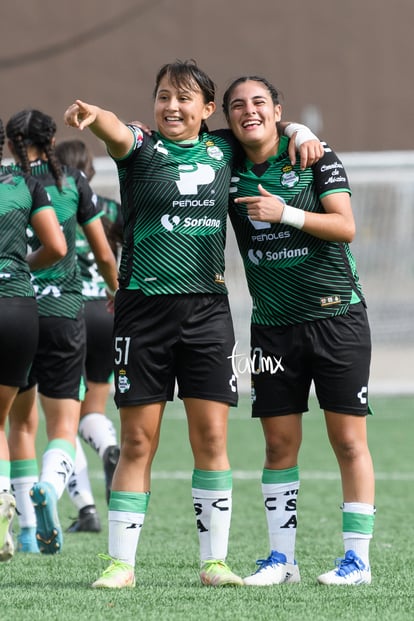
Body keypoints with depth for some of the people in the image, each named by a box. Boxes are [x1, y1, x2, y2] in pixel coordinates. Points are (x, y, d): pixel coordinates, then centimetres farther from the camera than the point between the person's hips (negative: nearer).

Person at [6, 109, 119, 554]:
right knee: (63, 425, 1)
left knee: (19, 421, 17)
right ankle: (49, 486, -32)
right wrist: (115, 288, 29)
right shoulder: (73, 183, 4)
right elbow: (104, 255, 10)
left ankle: (28, 530, 17)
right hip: (62, 312, -1)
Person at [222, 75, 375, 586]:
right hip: (272, 325, 4)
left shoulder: (315, 158, -5)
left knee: (348, 440, -3)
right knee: (279, 444, 4)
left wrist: (285, 213, -23)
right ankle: (281, 557, 10)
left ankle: (357, 557, 1)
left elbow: (346, 225, -11)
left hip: (336, 313, -4)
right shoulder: (227, 169, 5)